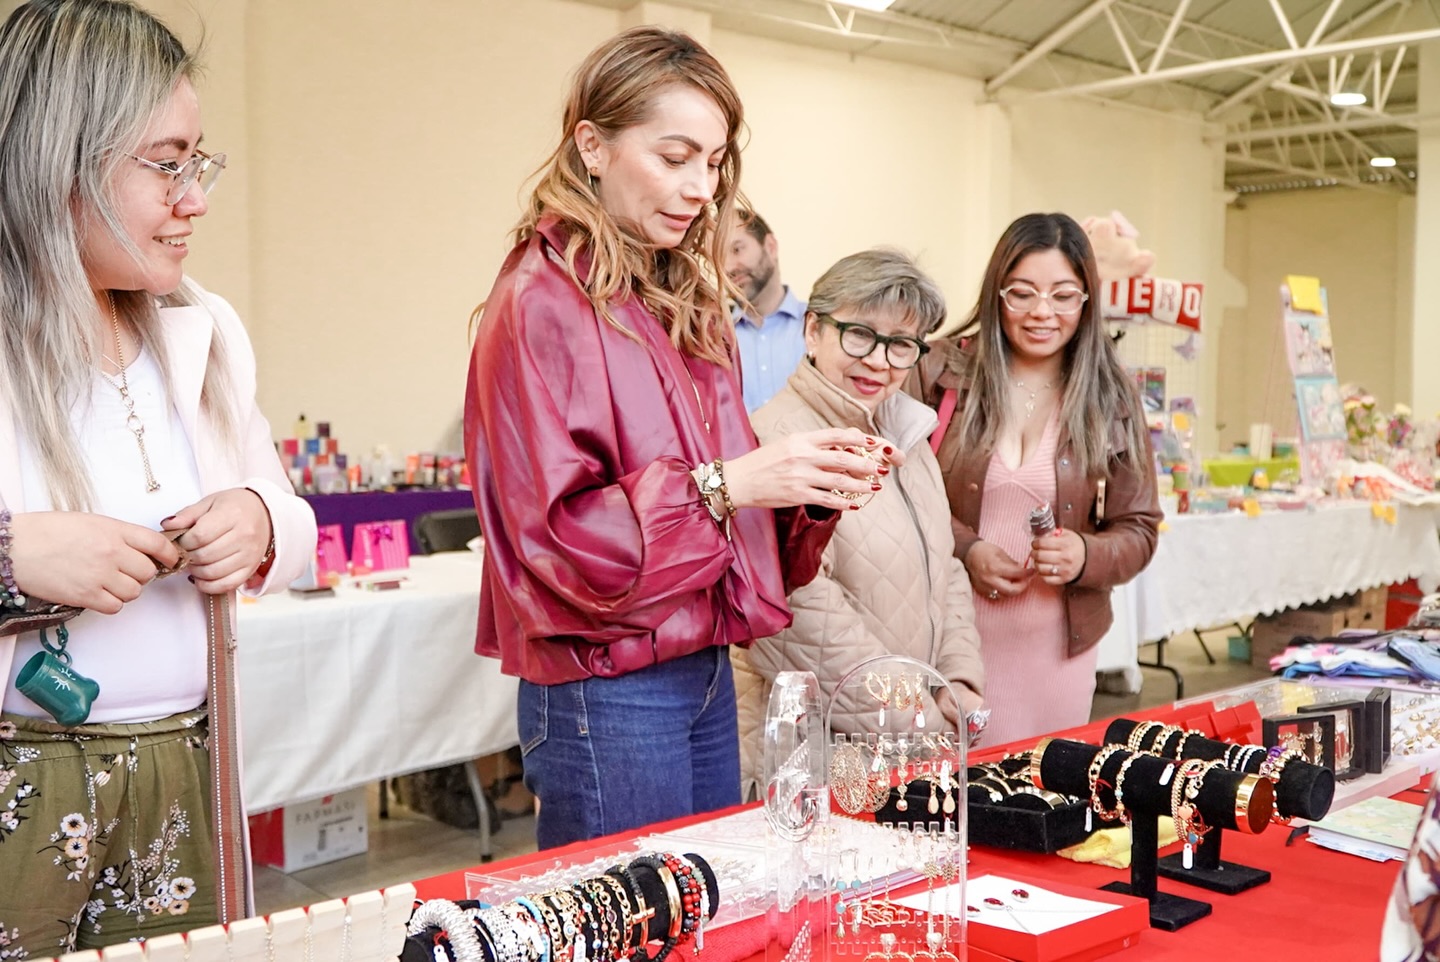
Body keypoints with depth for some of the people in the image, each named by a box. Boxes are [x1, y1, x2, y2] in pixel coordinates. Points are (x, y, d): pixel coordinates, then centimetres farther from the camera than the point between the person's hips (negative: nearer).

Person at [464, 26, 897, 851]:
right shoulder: (541, 305, -13)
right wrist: (721, 484, -24)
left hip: (706, 668, 8)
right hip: (608, 688, -7)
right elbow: (553, 530, -18)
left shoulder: (685, 304, 10)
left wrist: (812, 488, -6)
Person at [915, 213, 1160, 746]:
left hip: (1060, 646, 2)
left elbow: (1138, 529, 7)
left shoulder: (1112, 400, 4)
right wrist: (963, 550, -14)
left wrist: (1085, 557, -13)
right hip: (951, 636, -2)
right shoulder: (943, 376, -2)